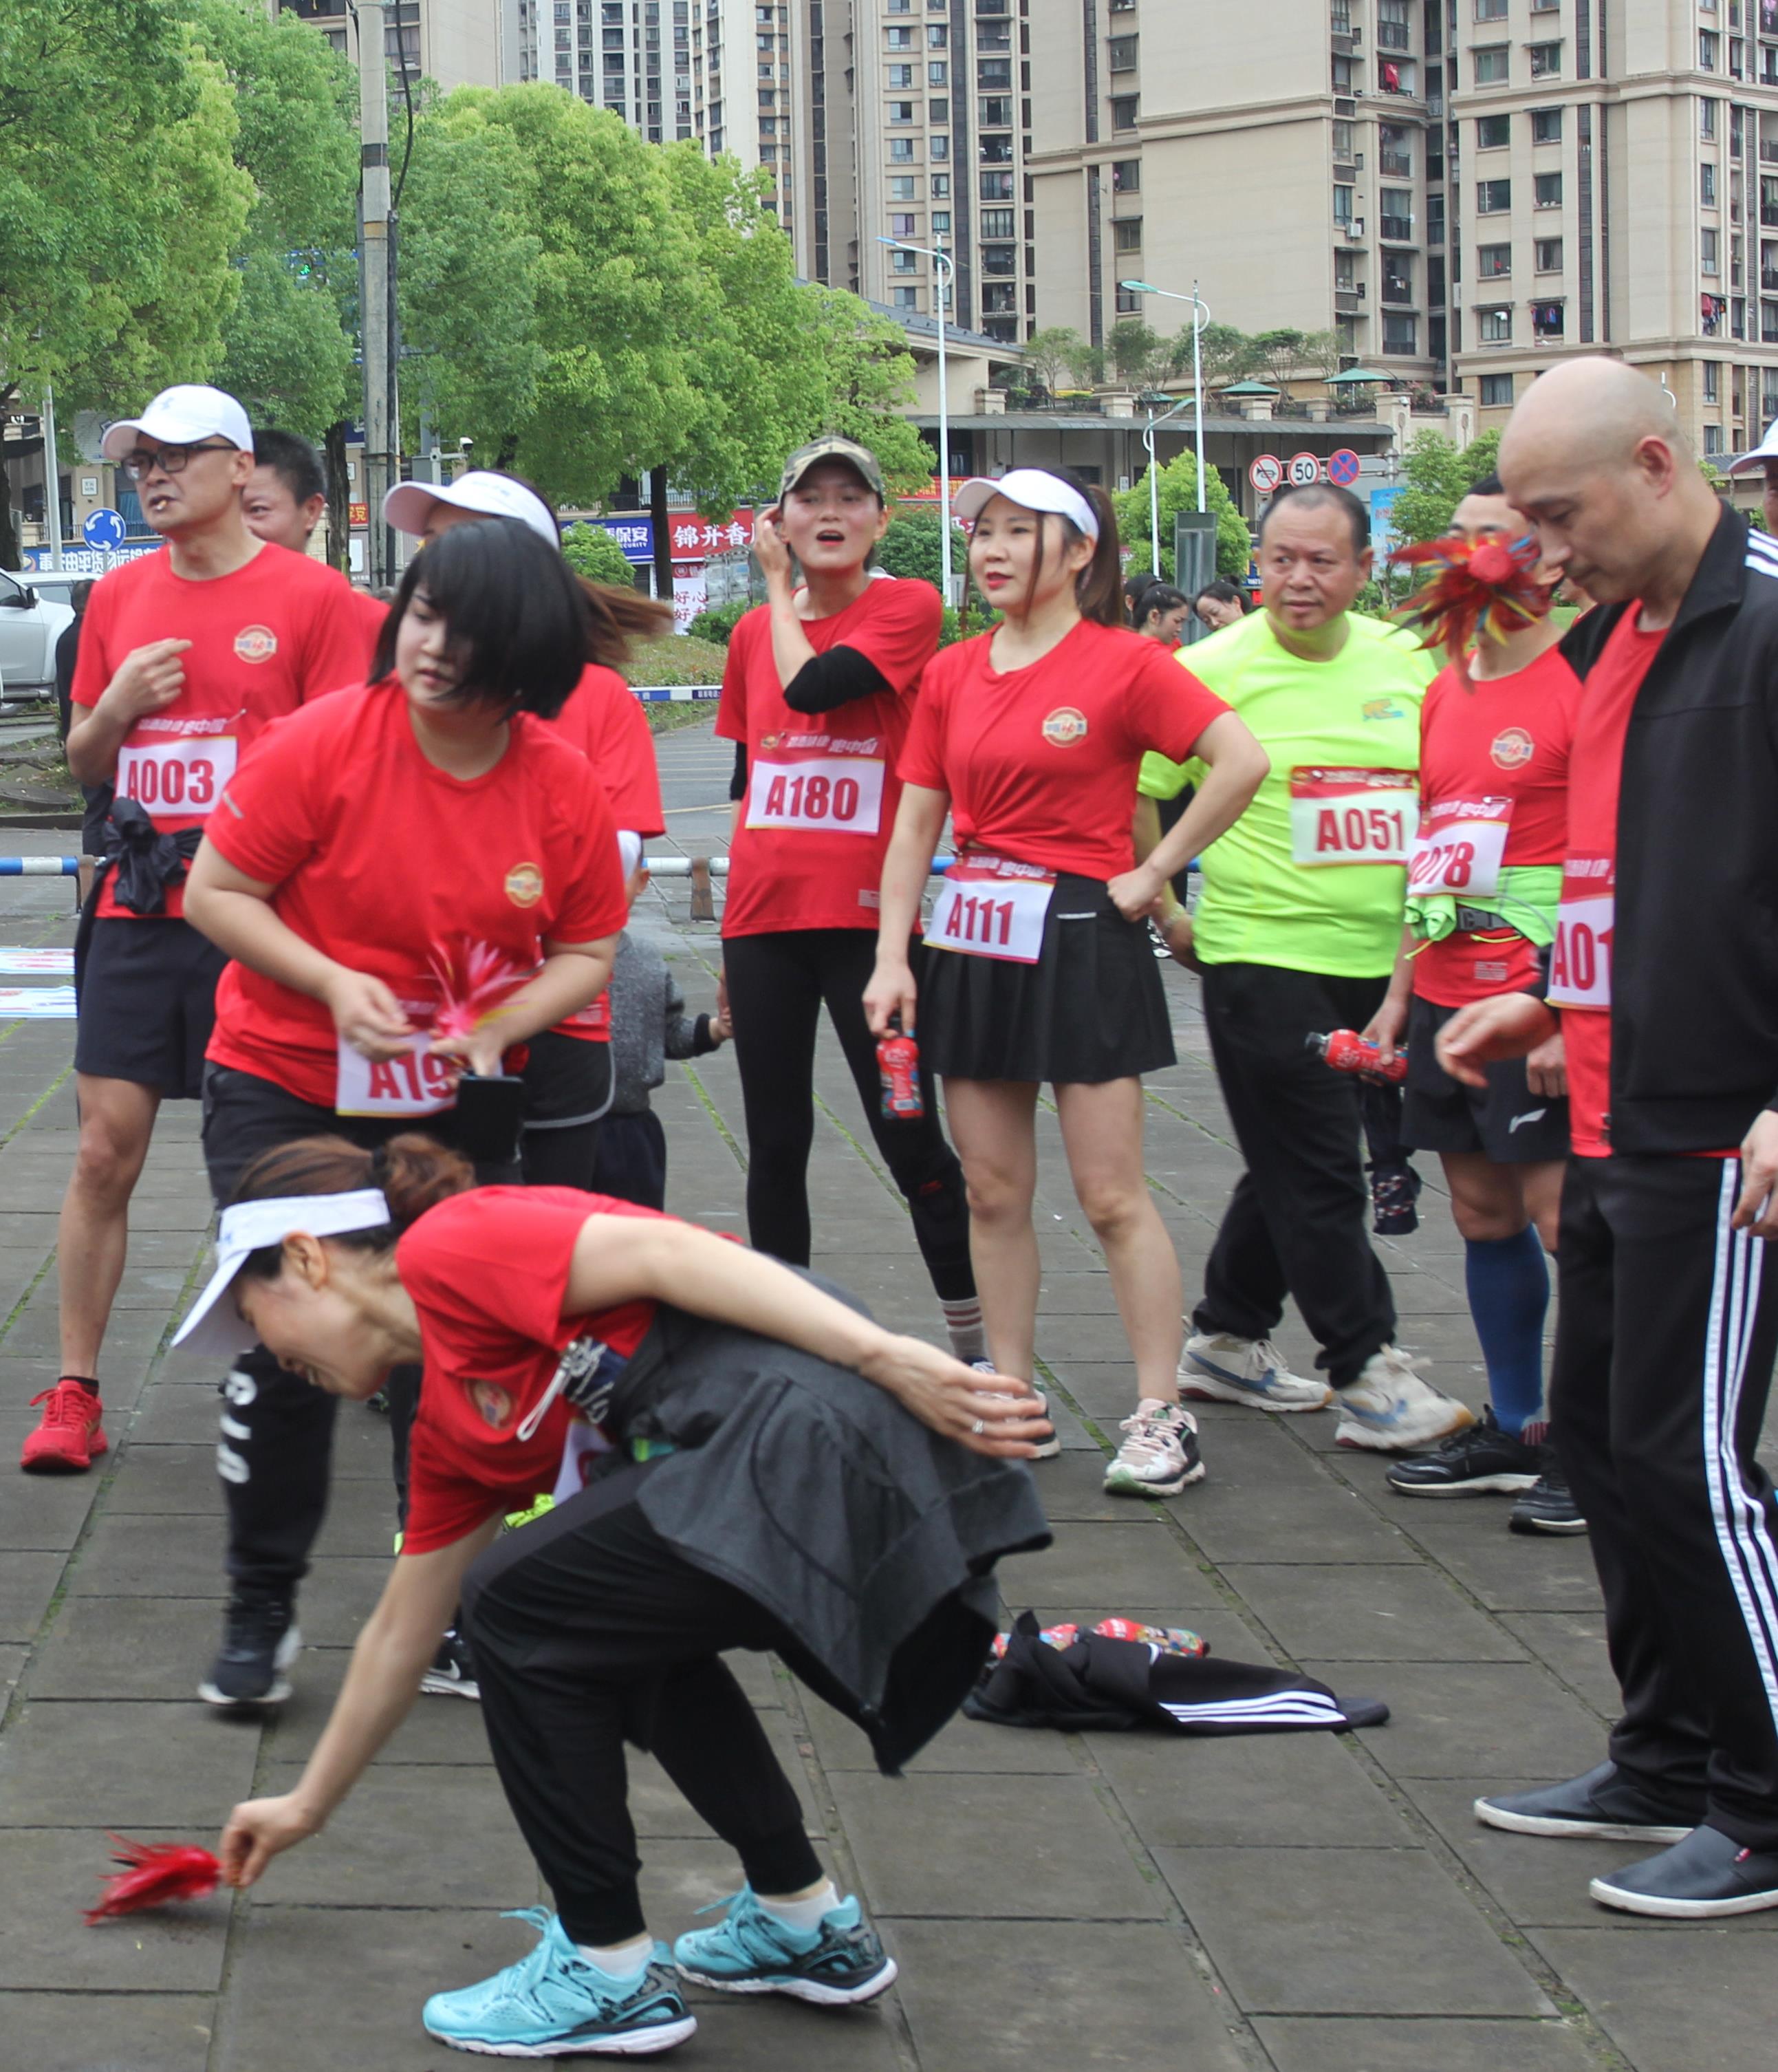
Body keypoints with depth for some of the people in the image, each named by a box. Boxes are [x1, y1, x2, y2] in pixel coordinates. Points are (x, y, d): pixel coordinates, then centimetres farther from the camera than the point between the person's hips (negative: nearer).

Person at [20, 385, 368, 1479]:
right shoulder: (120, 595, 12)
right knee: (106, 1151, 0)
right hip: (139, 908, 4)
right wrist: (118, 704, -1)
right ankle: (76, 1394, 5)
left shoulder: (310, 595, -3)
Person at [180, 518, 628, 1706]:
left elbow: (588, 952, 1)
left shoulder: (566, 789, -10)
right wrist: (336, 984, -24)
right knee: (289, 1340, -4)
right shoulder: (324, 745, -17)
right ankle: (262, 1611, 12)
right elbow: (217, 894, -11)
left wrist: (493, 1026, -17)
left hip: (456, 1105, 2)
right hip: (285, 1088, -2)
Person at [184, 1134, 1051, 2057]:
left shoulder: (444, 1248, 0)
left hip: (819, 1436, -10)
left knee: (517, 1607, 1)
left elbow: (659, 1249, -12)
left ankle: (610, 1974, 10)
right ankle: (805, 1923, 35)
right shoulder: (450, 1427, 27)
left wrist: (887, 1357, -18)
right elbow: (403, 1631, 38)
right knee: (617, 1623, 28)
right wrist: (306, 1806, 49)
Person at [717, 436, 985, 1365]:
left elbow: (813, 686, -19)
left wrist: (780, 587, -2)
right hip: (762, 914, 5)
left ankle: (975, 1344, 8)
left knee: (910, 1139, -3)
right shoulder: (753, 632, 12)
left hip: (865, 914, -5)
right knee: (775, 1143, 8)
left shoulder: (907, 608, -4)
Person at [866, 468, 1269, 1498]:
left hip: (1080, 935, -6)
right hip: (972, 939, 6)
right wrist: (891, 957, 3)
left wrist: (1154, 874, -12)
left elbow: (1243, 761, -16)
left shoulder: (1124, 662, -7)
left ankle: (1164, 1415, -1)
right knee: (994, 1191, 7)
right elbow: (917, 823, 11)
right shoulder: (953, 674, 10)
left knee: (1112, 1193, -6)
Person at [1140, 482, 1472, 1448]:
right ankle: (1367, 1375, 0)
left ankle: (1226, 1340, 30)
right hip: (1262, 958, -6)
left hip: (1379, 963, 6)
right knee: (1316, 1174, -4)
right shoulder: (1216, 669, -8)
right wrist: (1167, 914, -5)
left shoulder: (1407, 664, 6)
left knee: (1299, 1163, 15)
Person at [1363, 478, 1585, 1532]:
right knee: (1485, 1213, 12)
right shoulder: (1447, 692, 15)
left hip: (1539, 999, -8)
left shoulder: (1580, 684, -10)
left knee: (1564, 1215, -8)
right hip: (1448, 994, 8)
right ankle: (1517, 1430, 21)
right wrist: (1400, 994, 19)